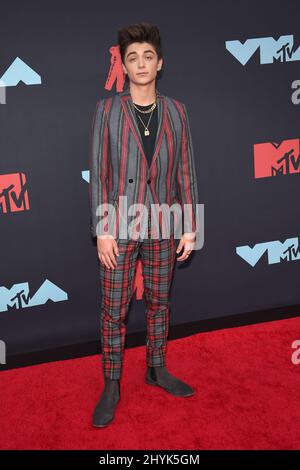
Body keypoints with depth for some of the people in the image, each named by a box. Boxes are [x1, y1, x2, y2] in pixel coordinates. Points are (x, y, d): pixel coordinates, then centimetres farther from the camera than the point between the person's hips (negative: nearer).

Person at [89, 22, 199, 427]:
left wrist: (190, 227, 3)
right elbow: (98, 174, -5)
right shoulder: (108, 110, -3)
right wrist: (102, 231, -9)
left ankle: (157, 369, 34)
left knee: (159, 302, 15)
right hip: (119, 226, -2)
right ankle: (111, 386, 20)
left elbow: (185, 172, 5)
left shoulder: (176, 112, 3)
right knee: (113, 309, 5)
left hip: (162, 227, 2)